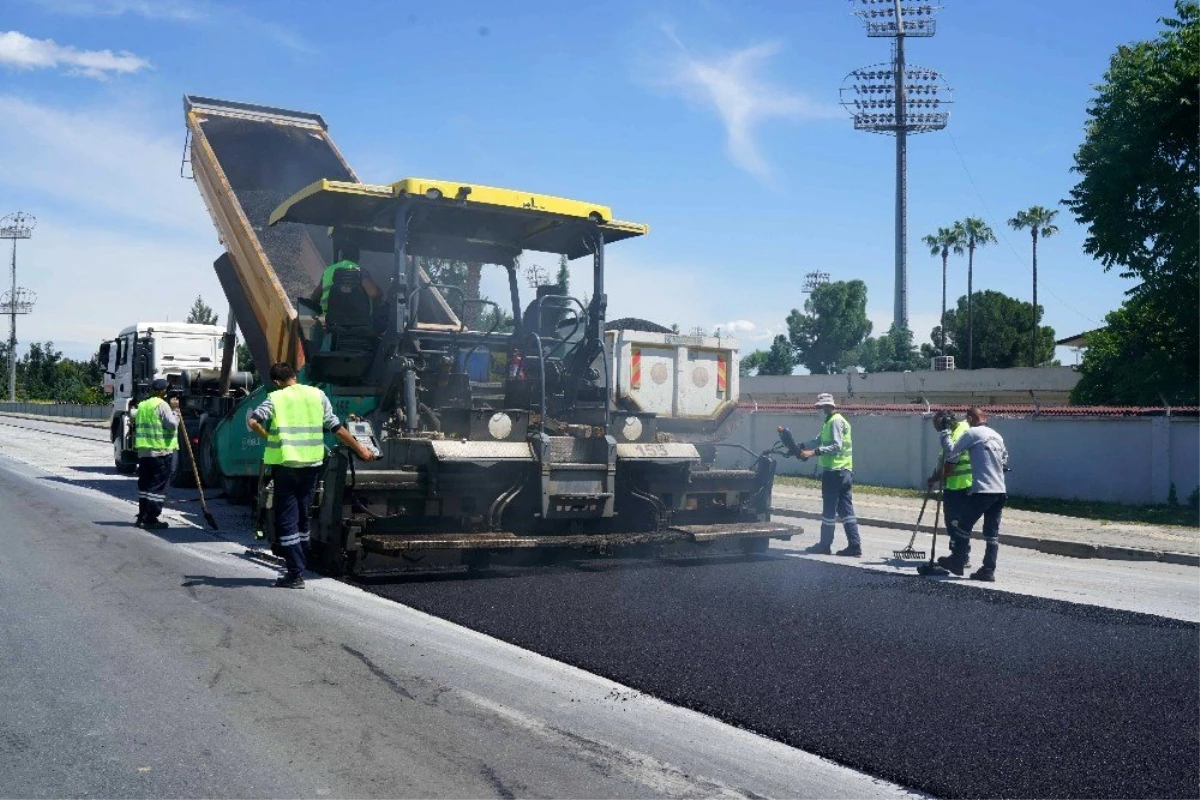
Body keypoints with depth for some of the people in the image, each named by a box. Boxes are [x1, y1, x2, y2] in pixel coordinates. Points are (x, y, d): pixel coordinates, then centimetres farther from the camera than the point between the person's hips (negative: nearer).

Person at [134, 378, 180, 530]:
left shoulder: (142, 405, 16)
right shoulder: (162, 405, -10)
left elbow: (137, 426, 20)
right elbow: (172, 424, -16)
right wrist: (175, 409, -5)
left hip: (143, 451, 8)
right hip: (161, 451, -8)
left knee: (145, 484, 16)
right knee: (158, 486, -5)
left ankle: (142, 516, 20)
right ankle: (151, 519, -6)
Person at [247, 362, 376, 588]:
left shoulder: (275, 398, -2)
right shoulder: (317, 395, 6)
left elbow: (252, 421, -17)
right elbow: (336, 428, 6)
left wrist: (267, 436, 3)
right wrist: (360, 450, 14)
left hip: (285, 466, -4)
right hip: (311, 465, 4)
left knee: (287, 520, 2)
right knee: (302, 517, 18)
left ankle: (295, 574, -1)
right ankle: (298, 567, 26)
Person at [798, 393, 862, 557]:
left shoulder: (835, 421, -11)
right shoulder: (830, 421, 20)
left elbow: (836, 446, -21)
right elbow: (819, 440, 22)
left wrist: (814, 452, -26)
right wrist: (801, 446, 9)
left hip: (834, 471, -10)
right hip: (845, 471, 10)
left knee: (829, 510, -1)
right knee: (846, 509, 7)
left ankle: (825, 545, 7)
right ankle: (854, 545, 6)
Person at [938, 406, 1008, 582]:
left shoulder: (972, 433, -4)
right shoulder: (997, 436, 17)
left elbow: (950, 451, -6)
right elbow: (1005, 461, 24)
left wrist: (944, 432, 4)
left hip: (981, 490, -7)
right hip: (1000, 491, 7)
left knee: (959, 525, 3)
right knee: (992, 533, 7)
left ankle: (958, 562, 7)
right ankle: (988, 570, 6)